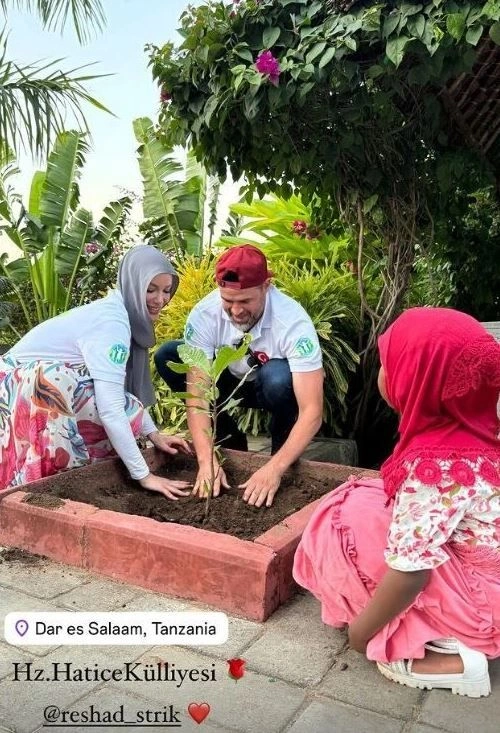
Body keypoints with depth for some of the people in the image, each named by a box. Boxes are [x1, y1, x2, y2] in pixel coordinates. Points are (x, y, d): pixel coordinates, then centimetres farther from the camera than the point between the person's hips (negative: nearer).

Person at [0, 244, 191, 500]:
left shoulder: (117, 311, 3)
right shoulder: (112, 323, -26)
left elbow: (123, 387, 7)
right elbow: (111, 408, -32)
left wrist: (154, 434, 2)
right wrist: (144, 476, -30)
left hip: (33, 384, 9)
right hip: (25, 388, -9)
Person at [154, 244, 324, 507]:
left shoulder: (293, 322, -33)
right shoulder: (204, 315, -26)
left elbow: (312, 411, -37)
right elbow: (197, 393, -28)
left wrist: (275, 468, -47)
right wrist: (207, 459, -40)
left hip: (275, 388, -3)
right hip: (233, 382, 3)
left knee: (278, 376, -38)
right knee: (167, 357, -19)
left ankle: (281, 458, -8)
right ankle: (230, 444, -3)